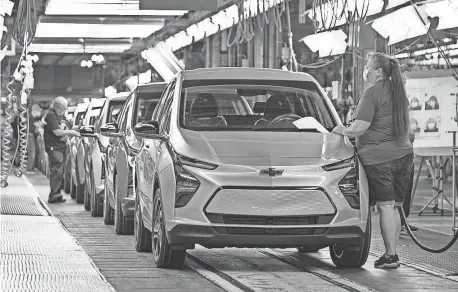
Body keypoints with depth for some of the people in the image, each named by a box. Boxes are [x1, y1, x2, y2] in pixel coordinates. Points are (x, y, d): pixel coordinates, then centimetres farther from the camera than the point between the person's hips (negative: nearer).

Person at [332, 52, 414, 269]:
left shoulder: (372, 93, -9)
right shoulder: (399, 92, 16)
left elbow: (360, 127, -17)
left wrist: (343, 131, 2)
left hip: (379, 157, -8)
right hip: (404, 154, 8)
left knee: (386, 206, -6)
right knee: (394, 207, 10)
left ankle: (391, 256, -6)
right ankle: (392, 253, 12)